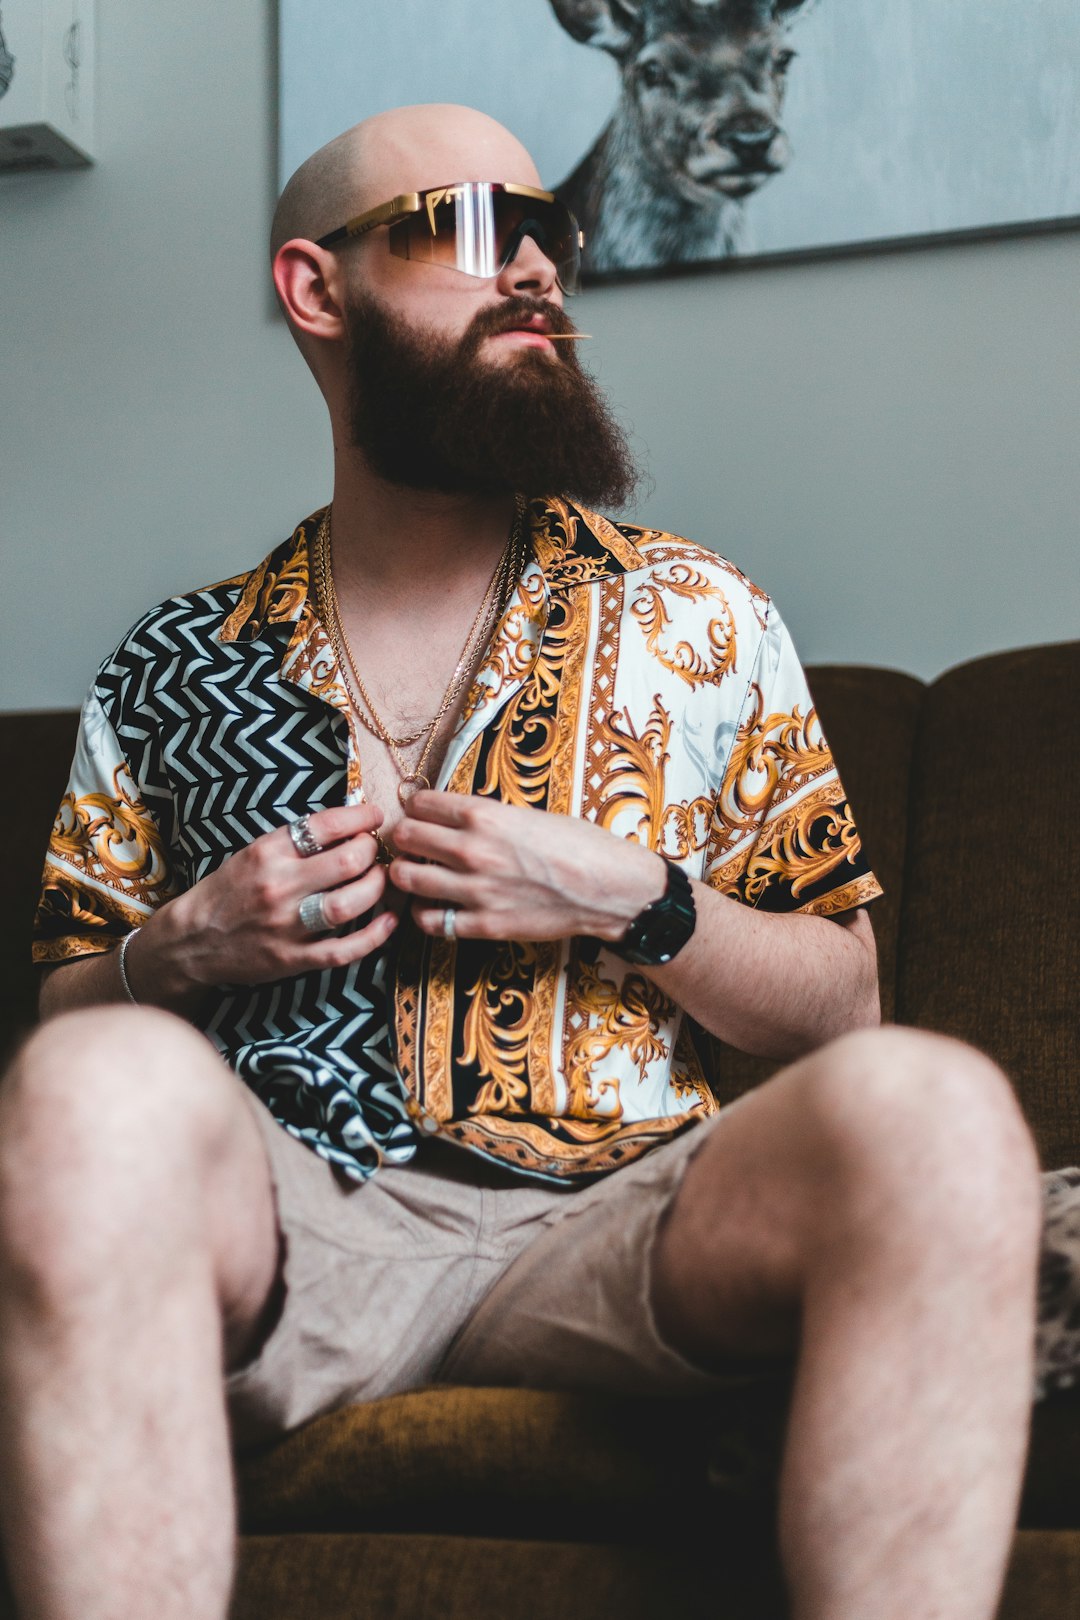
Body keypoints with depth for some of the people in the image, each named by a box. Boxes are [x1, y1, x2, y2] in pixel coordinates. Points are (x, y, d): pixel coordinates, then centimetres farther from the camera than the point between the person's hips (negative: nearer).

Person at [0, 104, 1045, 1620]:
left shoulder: (700, 622, 13)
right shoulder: (175, 669, 13)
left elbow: (840, 1005, 13)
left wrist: (629, 904, -6)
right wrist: (183, 951, -4)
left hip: (615, 1226, 1)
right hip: (287, 1227, 0)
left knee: (929, 1108, -31)